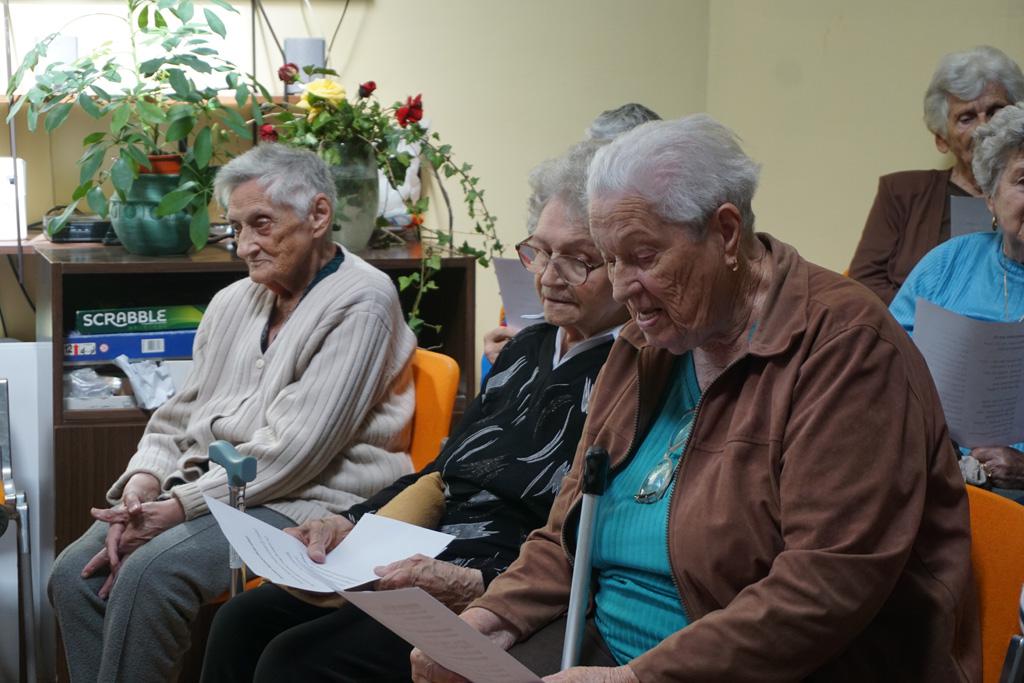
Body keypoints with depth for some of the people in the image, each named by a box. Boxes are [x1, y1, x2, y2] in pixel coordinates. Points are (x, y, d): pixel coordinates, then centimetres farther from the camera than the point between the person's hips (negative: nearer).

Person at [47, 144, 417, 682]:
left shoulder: (360, 302, -9)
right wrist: (141, 486, -4)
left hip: (304, 502, -8)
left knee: (148, 575, -28)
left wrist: (181, 506, -18)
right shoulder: (233, 303, 16)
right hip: (205, 485, 8)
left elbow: (293, 450, -16)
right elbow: (178, 416, 18)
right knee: (74, 572, -12)